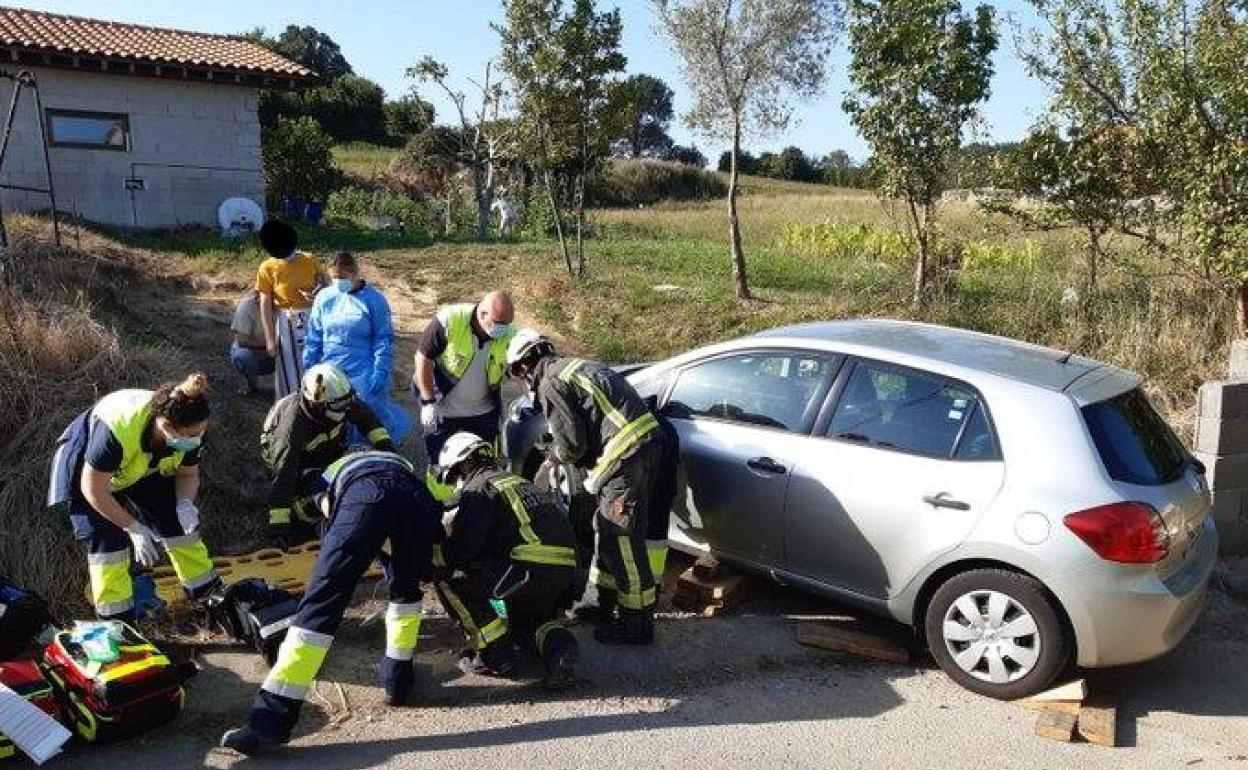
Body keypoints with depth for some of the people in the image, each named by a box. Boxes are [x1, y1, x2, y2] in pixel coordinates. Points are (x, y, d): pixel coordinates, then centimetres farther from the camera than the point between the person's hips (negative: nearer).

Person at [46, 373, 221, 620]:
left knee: (178, 523, -1)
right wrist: (135, 528, -30)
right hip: (86, 467, -4)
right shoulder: (118, 429, -44)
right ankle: (116, 619, -3)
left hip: (142, 466, 5)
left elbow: (188, 474, -8)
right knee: (107, 541, -14)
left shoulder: (188, 433, -27)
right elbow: (93, 489, -32)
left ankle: (208, 592, 13)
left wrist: (185, 504, -28)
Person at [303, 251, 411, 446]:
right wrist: (308, 369, 7)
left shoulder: (374, 300, -5)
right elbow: (313, 338, 10)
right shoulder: (324, 297, 5)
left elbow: (384, 341, -6)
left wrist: (380, 374, -14)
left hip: (363, 375, -4)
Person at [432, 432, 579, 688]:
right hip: (567, 570, 9)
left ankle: (494, 652, 5)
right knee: (524, 622, 34)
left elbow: (465, 545, -7)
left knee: (449, 579, 5)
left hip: (532, 569, -9)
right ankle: (557, 644, 3)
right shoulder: (515, 480, 30)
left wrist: (429, 557, 9)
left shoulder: (478, 486, 4)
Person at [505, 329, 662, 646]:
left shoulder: (551, 384, -6)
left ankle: (637, 624, 7)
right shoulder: (578, 365, 23)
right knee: (607, 529, 21)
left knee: (622, 539, -2)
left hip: (627, 454, -10)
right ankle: (608, 604, 34)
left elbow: (571, 444, -9)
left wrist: (555, 456, 12)